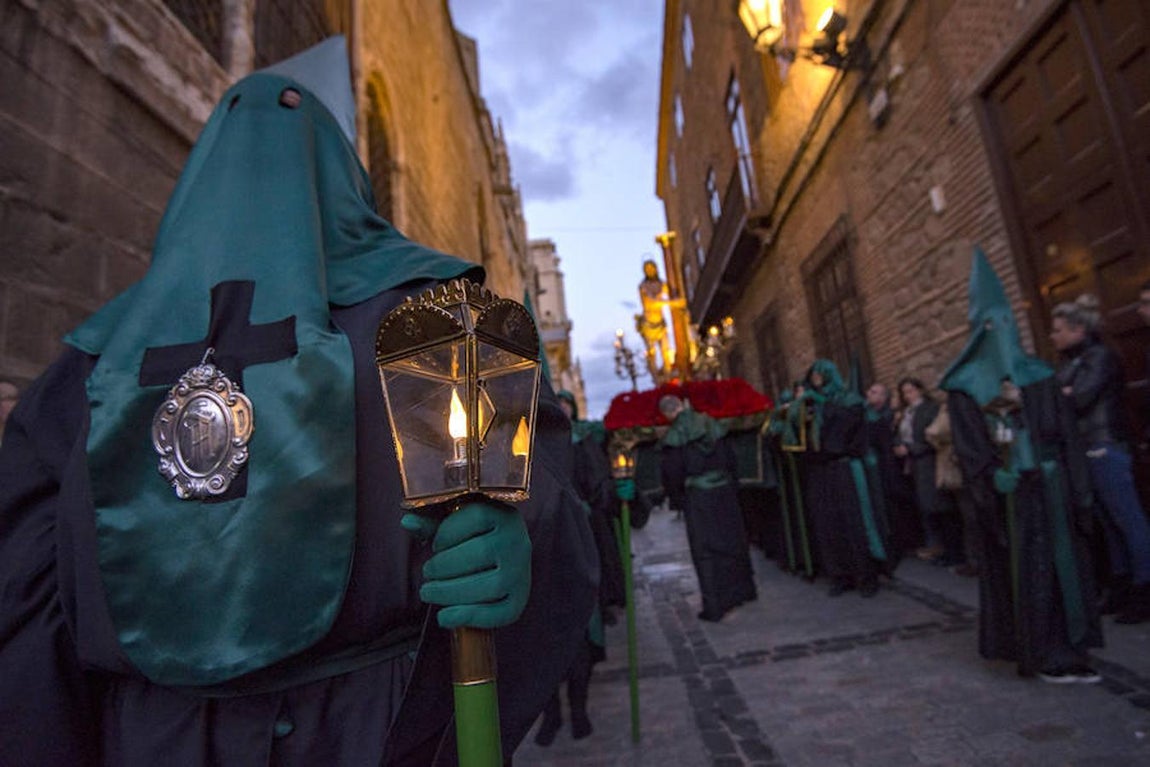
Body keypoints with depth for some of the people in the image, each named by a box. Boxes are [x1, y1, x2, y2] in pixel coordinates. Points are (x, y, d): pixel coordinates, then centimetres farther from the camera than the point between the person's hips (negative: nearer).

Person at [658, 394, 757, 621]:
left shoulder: (673, 438, -10)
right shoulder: (712, 425, 4)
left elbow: (672, 474, -9)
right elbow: (730, 458, 10)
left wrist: (677, 500, 5)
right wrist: (732, 483, 18)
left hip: (697, 497, -5)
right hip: (724, 490, 5)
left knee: (705, 551, 2)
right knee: (731, 540, 18)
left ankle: (715, 606, 5)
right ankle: (742, 591, 34)